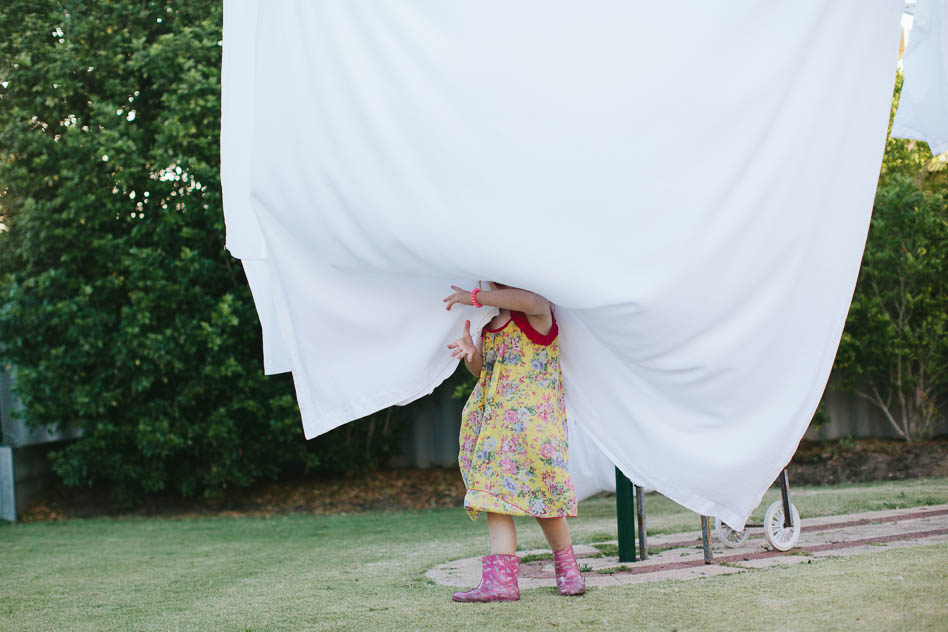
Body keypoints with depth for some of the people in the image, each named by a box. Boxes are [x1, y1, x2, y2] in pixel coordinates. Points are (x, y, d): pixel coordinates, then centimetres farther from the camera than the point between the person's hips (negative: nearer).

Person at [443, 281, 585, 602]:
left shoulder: (537, 314, -7)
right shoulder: (490, 325, 17)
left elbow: (531, 300, -32)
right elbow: (481, 370, 21)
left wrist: (475, 297, -25)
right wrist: (471, 354, -4)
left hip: (533, 415, -7)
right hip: (496, 415, 7)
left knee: (540, 491, -3)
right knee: (495, 490, -4)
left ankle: (567, 566, 17)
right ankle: (500, 579, -10)